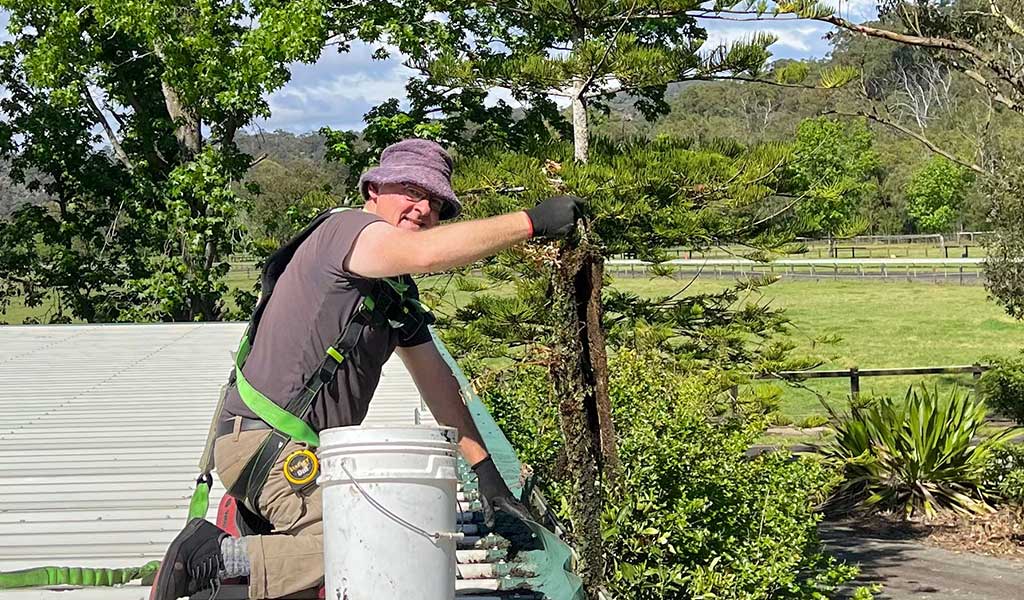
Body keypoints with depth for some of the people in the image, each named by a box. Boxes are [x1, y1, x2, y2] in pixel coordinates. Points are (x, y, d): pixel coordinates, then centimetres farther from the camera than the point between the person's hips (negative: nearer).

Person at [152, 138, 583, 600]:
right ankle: (221, 557, -11)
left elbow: (436, 379, 20)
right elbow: (424, 253, -29)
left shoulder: (400, 291, 19)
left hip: (314, 448, 10)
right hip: (262, 439, -10)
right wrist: (532, 222, -25)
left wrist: (487, 474, 14)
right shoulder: (346, 229, -9)